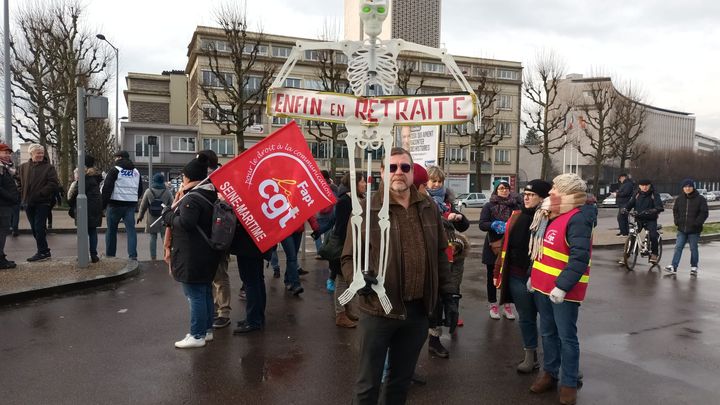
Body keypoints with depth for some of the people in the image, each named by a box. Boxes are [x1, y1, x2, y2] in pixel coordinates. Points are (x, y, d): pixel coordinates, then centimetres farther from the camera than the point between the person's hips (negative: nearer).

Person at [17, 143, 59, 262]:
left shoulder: (49, 167, -2)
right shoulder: (23, 167, 10)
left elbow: (54, 184, -11)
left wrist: (40, 194, -17)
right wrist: (22, 194, -1)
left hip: (42, 203, -5)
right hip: (28, 203, 5)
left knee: (39, 228, -7)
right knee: (35, 229, 10)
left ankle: (42, 252, 0)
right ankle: (44, 251, 19)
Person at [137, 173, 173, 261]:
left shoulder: (148, 191, -4)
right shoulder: (167, 192, -5)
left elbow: (143, 206, 2)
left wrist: (140, 216, 15)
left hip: (152, 220, 0)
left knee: (153, 238, 8)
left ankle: (153, 258, 11)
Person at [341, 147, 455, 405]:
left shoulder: (429, 209, 6)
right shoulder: (366, 210, -7)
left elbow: (440, 255, 14)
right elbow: (349, 257, -5)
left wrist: (447, 292, 10)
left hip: (418, 311, 4)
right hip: (379, 310, -4)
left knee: (402, 379, 21)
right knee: (368, 383, 9)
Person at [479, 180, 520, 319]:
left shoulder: (515, 206, 4)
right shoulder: (489, 206, 0)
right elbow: (482, 224, -9)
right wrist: (495, 225, -26)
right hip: (493, 246, -1)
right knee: (492, 277, 9)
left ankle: (507, 306, 21)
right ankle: (493, 306, 22)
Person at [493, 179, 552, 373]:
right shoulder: (516, 216, 6)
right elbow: (506, 245, 10)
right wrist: (499, 272, 10)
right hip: (517, 277, 4)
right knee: (526, 318, 13)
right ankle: (530, 356, 27)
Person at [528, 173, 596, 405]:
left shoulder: (578, 219, -18)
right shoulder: (551, 216, 12)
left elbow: (580, 258, -24)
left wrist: (562, 286, -26)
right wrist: (533, 276, 18)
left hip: (564, 291, -9)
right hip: (543, 286, 9)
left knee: (567, 337, 3)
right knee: (548, 333, 17)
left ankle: (569, 383, 15)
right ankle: (549, 373, 30)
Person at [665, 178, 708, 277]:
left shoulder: (700, 199, -5)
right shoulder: (679, 199, 7)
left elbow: (704, 213, -7)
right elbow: (675, 210, 16)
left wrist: (696, 223, -14)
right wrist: (677, 221, 3)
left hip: (694, 230, -3)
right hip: (682, 229, 3)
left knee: (693, 248, 7)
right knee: (678, 247, 0)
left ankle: (694, 268, 18)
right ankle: (673, 267, -1)